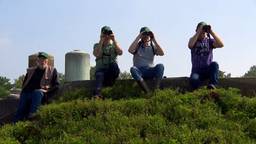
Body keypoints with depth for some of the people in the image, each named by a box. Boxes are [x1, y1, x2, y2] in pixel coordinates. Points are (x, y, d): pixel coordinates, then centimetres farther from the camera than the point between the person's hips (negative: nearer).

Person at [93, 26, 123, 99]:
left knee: (114, 64, -35)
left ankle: (109, 81, -23)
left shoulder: (114, 45, 17)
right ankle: (97, 94, -54)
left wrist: (114, 40, -8)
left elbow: (120, 53, -6)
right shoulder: (97, 45, 14)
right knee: (100, 75, -37)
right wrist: (101, 42, -8)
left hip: (112, 70, 1)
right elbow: (97, 55, -8)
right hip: (101, 69, -1)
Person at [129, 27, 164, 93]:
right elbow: (130, 50, -14)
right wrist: (138, 38, -11)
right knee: (133, 69, -33)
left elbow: (161, 53, -7)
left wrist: (154, 40, -7)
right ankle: (148, 93, -43)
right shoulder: (137, 45, 9)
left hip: (150, 71, 1)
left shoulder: (153, 46, 12)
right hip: (139, 72, -1)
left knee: (160, 66, -26)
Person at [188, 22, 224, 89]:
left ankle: (212, 85, -38)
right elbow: (190, 45, -17)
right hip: (196, 70, -1)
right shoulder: (194, 40, 9)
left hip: (208, 70, 2)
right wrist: (198, 32, -15)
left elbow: (221, 44, -10)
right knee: (194, 80, -34)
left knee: (214, 64, -32)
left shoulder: (209, 40, 10)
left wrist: (211, 31, -11)